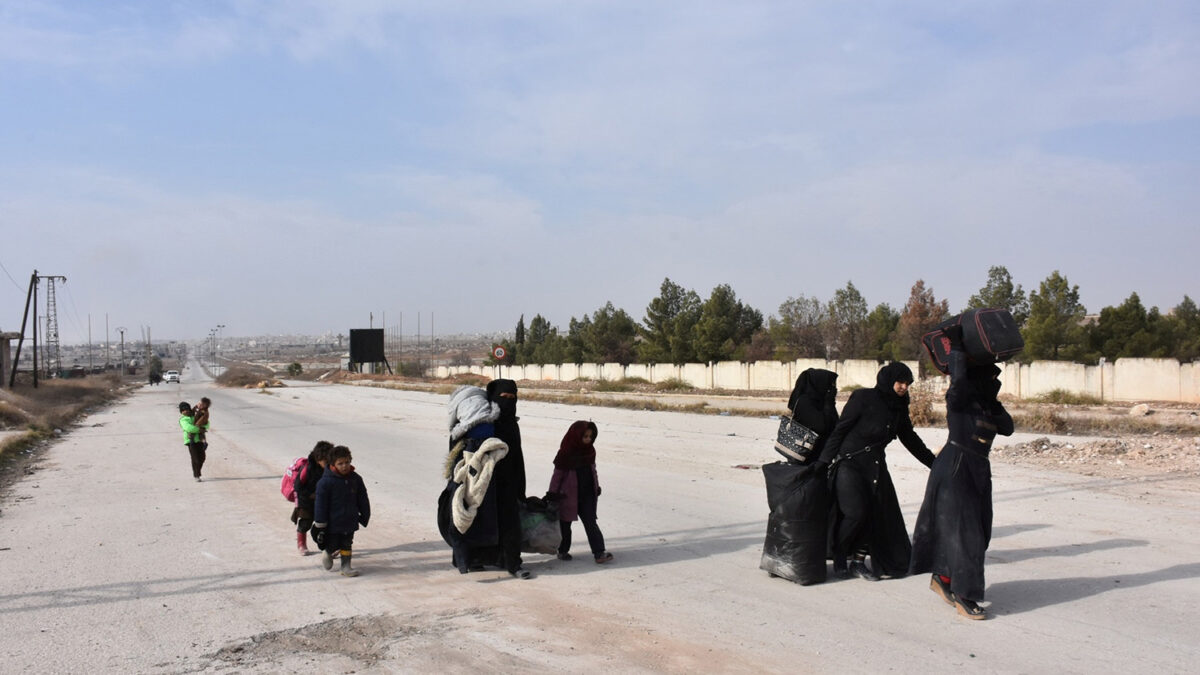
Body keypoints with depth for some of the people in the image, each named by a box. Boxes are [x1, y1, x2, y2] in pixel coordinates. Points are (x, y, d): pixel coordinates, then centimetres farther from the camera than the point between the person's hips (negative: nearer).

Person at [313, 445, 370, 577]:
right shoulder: (325, 482, -16)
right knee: (333, 545, 8)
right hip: (332, 523, -4)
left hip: (350, 521, 4)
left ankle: (346, 566, 22)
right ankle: (328, 553, 40)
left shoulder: (356, 479, 0)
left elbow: (363, 500, 10)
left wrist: (365, 517, 11)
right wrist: (320, 522, -12)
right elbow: (320, 503, -13)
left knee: (347, 545, 11)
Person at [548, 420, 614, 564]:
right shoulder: (565, 453, -15)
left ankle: (599, 552, -8)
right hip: (569, 494, -4)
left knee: (591, 522, -2)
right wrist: (553, 494, -8)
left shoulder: (590, 450, 1)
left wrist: (596, 486, 16)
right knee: (565, 523, 12)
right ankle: (563, 551, 27)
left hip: (588, 493, 4)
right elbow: (557, 474, -10)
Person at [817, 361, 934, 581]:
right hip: (848, 462, -7)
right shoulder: (863, 398, -10)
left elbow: (910, 438, 21)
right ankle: (837, 556, 5)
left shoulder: (899, 408, 9)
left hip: (875, 466, 7)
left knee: (878, 514, -1)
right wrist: (824, 461, -12)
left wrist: (934, 463, 25)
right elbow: (840, 429, -10)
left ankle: (859, 562, 11)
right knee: (857, 512, -17)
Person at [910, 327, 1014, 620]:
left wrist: (994, 406, -9)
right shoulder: (960, 400, -10)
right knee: (962, 532, -7)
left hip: (978, 474, 9)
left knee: (977, 532, 13)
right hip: (954, 471, -9)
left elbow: (1007, 428, 4)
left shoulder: (987, 406, 13)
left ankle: (942, 578, 29)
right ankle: (964, 596, -1)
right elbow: (958, 380, -30)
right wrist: (956, 346, -24)